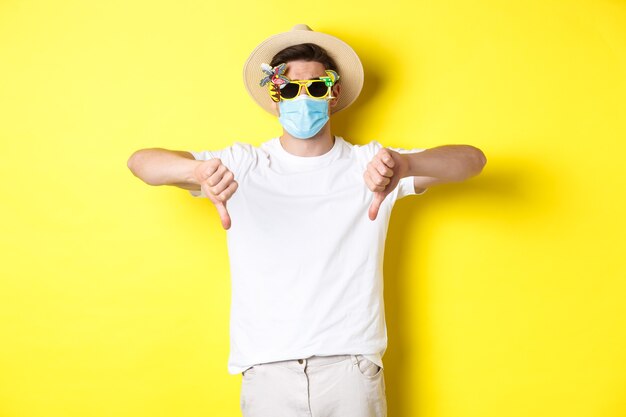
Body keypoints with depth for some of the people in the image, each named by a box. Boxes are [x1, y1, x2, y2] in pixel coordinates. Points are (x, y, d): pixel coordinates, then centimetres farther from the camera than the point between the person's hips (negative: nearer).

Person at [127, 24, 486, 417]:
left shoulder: (369, 164, 2)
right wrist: (199, 170, -29)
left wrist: (405, 164, -30)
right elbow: (140, 161, -6)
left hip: (352, 370, 0)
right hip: (267, 371, 0)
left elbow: (472, 159, -7)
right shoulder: (242, 165, 2)